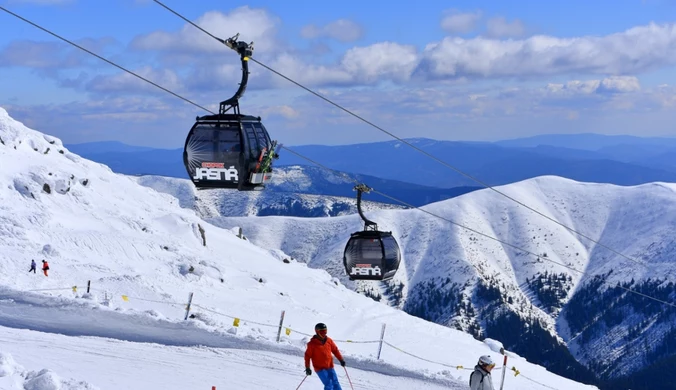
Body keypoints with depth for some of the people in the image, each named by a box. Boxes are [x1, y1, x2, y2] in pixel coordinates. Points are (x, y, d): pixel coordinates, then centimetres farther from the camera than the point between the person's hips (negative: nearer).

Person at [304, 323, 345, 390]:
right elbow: (307, 355, -5)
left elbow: (335, 350, 14)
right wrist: (307, 368, -10)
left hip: (330, 366, 5)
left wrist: (341, 359, 6)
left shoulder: (329, 340, 4)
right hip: (320, 368, -5)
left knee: (336, 384, 4)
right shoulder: (312, 344, -9)